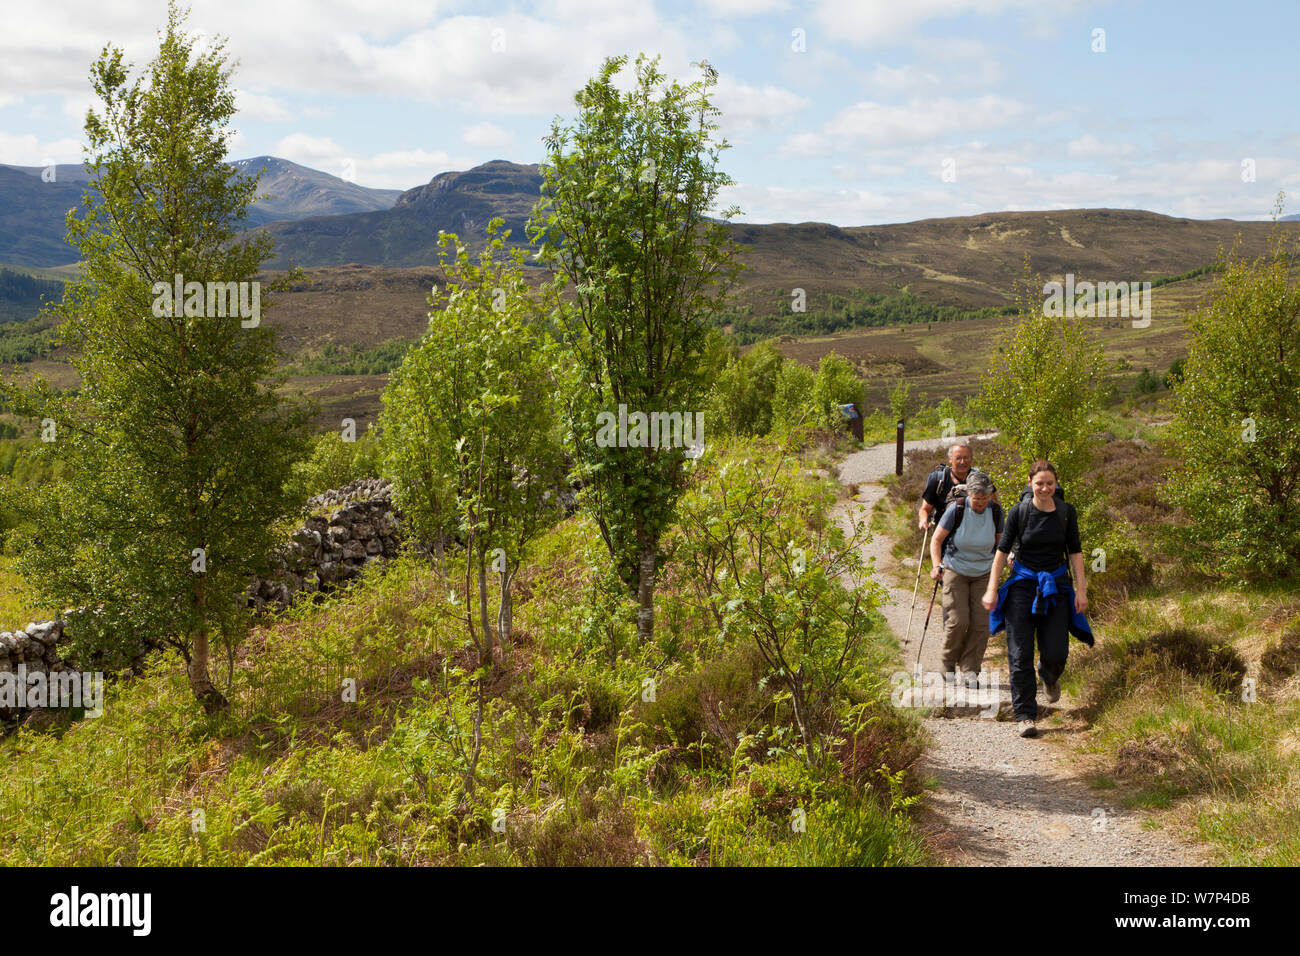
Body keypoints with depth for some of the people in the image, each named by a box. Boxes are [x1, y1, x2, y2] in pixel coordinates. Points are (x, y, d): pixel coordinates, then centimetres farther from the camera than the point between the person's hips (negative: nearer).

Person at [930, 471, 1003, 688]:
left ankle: (970, 670, 7)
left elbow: (1000, 541, 9)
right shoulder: (956, 509, -16)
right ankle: (949, 665, 11)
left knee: (981, 623, -5)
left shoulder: (995, 511, -7)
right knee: (958, 620, -11)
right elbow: (936, 540, -9)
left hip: (983, 573, 3)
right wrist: (937, 566, -21)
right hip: (955, 570, -3)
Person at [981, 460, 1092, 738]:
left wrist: (1081, 589, 1)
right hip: (1022, 584, -1)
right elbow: (1002, 550, 0)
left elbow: (1075, 551, 6)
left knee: (1056, 653, -4)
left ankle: (1049, 677, 34)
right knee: (1020, 655, -6)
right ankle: (1025, 716, 0)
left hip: (1056, 587, 1)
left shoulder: (1067, 512, 1)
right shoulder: (1019, 512, -4)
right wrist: (992, 588, -3)